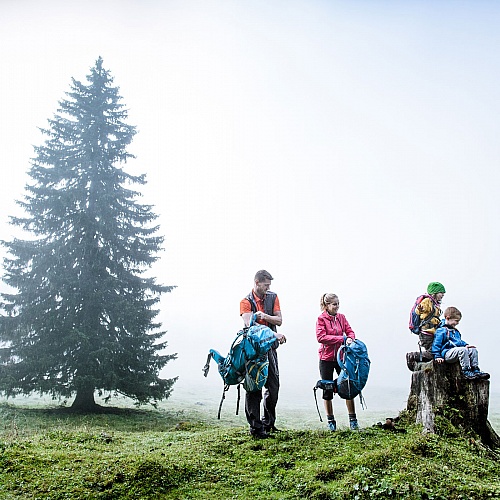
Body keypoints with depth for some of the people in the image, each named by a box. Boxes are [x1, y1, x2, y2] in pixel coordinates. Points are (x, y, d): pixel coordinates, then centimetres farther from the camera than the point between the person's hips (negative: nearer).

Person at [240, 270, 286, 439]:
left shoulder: (273, 297, 8)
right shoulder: (246, 302, -7)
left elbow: (279, 320, 3)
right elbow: (250, 325, -22)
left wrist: (264, 316, -18)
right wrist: (274, 334, -32)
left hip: (270, 347, 5)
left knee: (273, 386, 9)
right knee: (254, 388, -4)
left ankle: (268, 423, 25)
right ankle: (255, 427, 1)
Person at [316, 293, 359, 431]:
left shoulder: (341, 317, 7)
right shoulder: (321, 318, -7)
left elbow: (350, 331, 9)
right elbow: (321, 337, -16)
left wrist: (350, 338, -16)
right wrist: (341, 339, -19)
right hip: (326, 358, -3)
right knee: (327, 389, 6)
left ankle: (353, 420, 9)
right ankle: (331, 421, 18)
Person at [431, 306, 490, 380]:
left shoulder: (455, 331, 24)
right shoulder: (441, 331, -8)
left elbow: (460, 341, 37)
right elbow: (436, 344, -11)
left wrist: (466, 345, 17)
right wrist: (437, 356, -17)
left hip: (456, 352, 10)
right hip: (447, 353, -10)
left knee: (473, 350, -1)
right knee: (463, 350, -33)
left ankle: (476, 370, -5)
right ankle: (466, 371, -30)